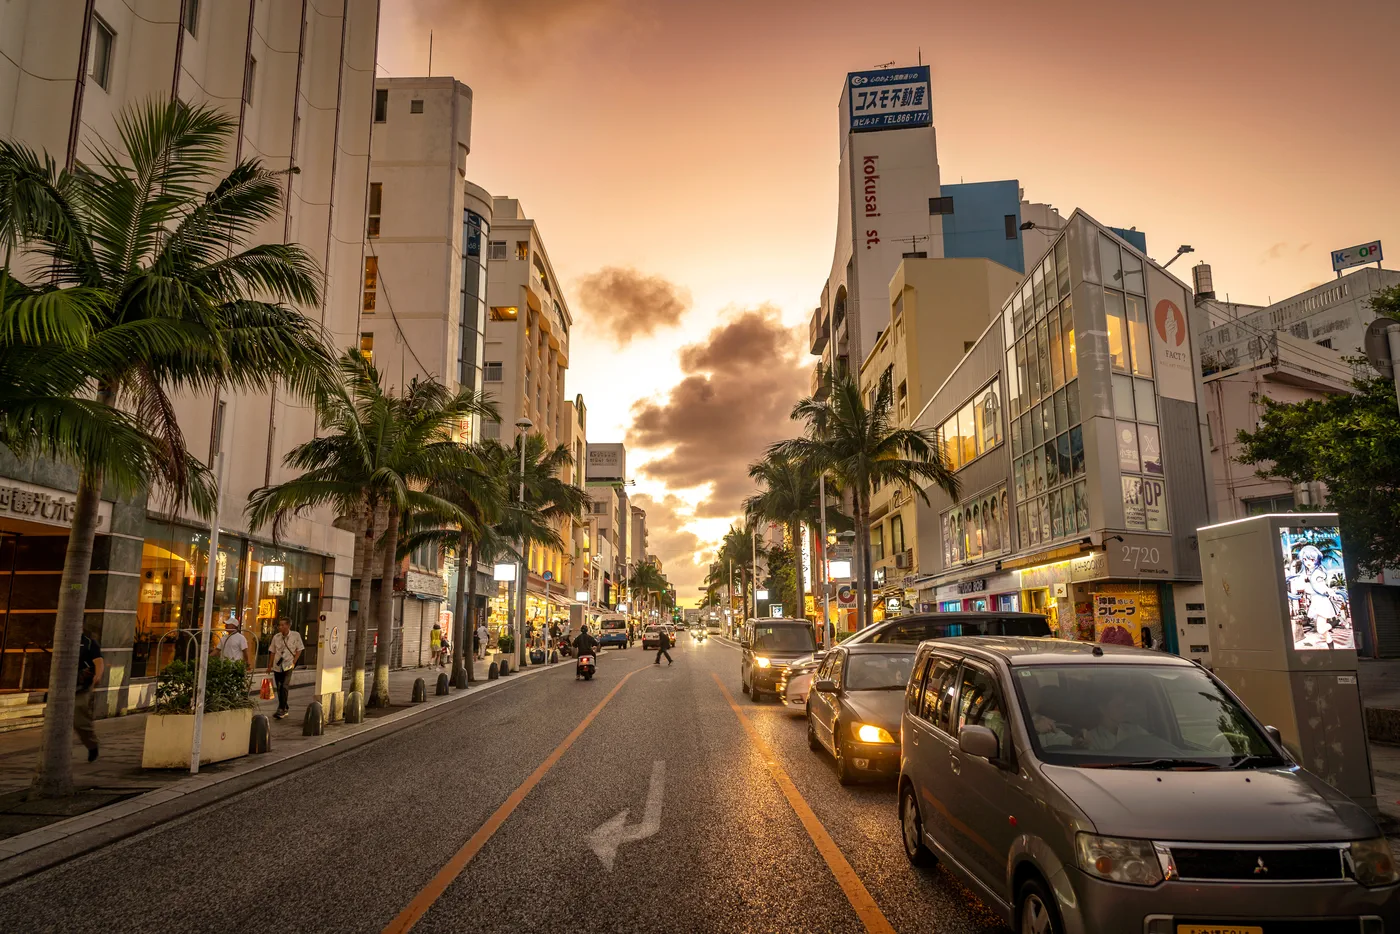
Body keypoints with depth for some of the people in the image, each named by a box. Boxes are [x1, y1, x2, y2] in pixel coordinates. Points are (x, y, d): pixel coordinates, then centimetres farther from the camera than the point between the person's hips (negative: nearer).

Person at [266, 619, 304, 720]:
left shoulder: (295, 635, -7)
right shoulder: (276, 637, 1)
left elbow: (299, 649, -1)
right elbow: (272, 652, 9)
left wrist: (294, 662, -8)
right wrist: (269, 666, 9)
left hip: (288, 666, -4)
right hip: (277, 666, 4)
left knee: (284, 688, -14)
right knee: (279, 689, 10)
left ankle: (281, 710, -9)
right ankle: (285, 708, 25)